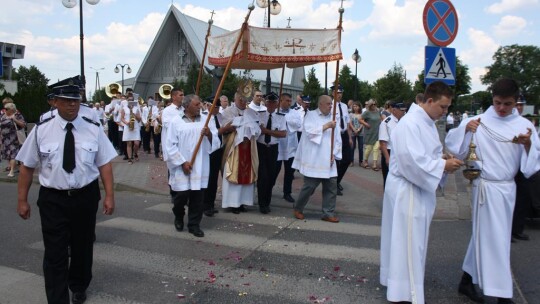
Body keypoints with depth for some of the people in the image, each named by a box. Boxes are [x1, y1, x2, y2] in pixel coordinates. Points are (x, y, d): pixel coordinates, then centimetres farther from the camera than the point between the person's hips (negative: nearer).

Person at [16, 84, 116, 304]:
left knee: (83, 247, 19)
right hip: (53, 199, -1)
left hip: (85, 197, 2)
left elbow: (105, 163, -2)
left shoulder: (93, 129, -4)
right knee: (55, 253, 0)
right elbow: (27, 166, 0)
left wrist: (109, 195, -7)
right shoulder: (41, 130, -5)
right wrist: (22, 200, 0)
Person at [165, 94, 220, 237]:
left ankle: (194, 224, 18)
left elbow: (215, 143, 6)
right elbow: (170, 145, -5)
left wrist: (210, 134, -15)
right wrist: (182, 162, -11)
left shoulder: (205, 120, 6)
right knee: (181, 195, 1)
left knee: (197, 197, 4)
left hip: (200, 167, 3)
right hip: (182, 167, -2)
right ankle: (178, 217, 31)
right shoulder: (176, 122, -3)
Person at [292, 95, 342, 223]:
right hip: (313, 160, -5)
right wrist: (326, 126, -16)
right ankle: (298, 209, 18)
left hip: (328, 161, 6)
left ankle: (328, 213, 14)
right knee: (309, 186, -2)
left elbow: (337, 138, 11)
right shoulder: (311, 115, -1)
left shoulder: (332, 118, 13)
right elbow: (310, 132, -16)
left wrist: (334, 154, 0)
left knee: (332, 186, 4)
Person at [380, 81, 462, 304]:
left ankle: (398, 282, 34)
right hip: (406, 191, -10)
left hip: (419, 190, 10)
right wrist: (443, 165, -18)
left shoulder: (428, 123, 11)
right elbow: (413, 161, -26)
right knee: (407, 243, -2)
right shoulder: (409, 124, -20)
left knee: (414, 241, 19)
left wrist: (445, 162, 0)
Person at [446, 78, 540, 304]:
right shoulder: (478, 122, -4)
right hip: (486, 187, -3)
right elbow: (451, 144, -4)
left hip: (507, 188, 4)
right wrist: (465, 129, -21)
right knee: (495, 240, 1)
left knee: (484, 235, 15)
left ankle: (467, 281, 31)